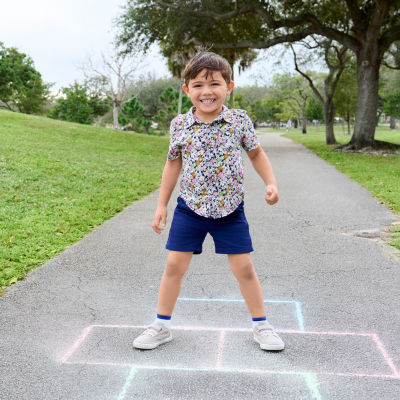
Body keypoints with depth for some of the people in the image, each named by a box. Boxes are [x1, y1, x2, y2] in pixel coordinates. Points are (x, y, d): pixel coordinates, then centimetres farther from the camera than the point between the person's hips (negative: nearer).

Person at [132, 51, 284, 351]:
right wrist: (162, 206, 9)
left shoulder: (240, 120, -5)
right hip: (190, 207, 1)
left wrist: (271, 183, -5)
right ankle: (162, 326, 23)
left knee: (244, 268, 4)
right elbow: (173, 164, 8)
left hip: (230, 209, -1)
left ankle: (261, 326, 24)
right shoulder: (180, 125, -3)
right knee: (174, 265, 4)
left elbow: (257, 153, 9)